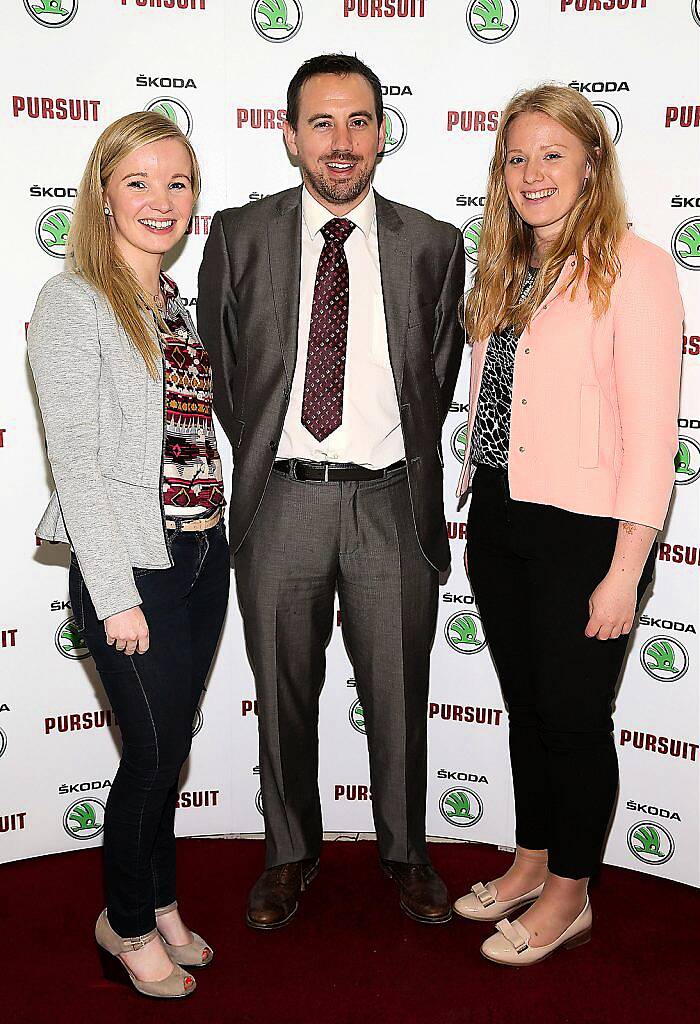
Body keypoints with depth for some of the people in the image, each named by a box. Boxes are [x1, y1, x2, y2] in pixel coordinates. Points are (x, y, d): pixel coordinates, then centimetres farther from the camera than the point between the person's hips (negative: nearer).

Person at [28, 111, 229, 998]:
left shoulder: (180, 300, 11)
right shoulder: (73, 303, -10)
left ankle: (159, 901, 38)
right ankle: (130, 923, 30)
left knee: (170, 745, 17)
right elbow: (74, 461, -15)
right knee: (156, 752, 4)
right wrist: (116, 594, -16)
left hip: (203, 557, 7)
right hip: (131, 568, -6)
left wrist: (217, 537, 9)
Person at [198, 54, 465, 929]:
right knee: (283, 695, 13)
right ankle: (291, 853, 35)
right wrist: (261, 464, 8)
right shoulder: (238, 236, 3)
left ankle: (405, 850, 35)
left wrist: (404, 470, 8)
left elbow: (441, 377, 10)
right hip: (279, 501, 0)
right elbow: (218, 370, 9)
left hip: (393, 503, 0)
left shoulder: (433, 246, 4)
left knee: (399, 695, 12)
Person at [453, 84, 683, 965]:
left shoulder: (632, 268, -11)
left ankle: (568, 895, 28)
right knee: (525, 707, 18)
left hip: (582, 531, -6)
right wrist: (467, 509, 11)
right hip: (498, 521, 7)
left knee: (574, 716, 7)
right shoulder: (503, 271, 12)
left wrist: (624, 572, -17)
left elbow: (651, 431, -15)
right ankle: (531, 863, 38)